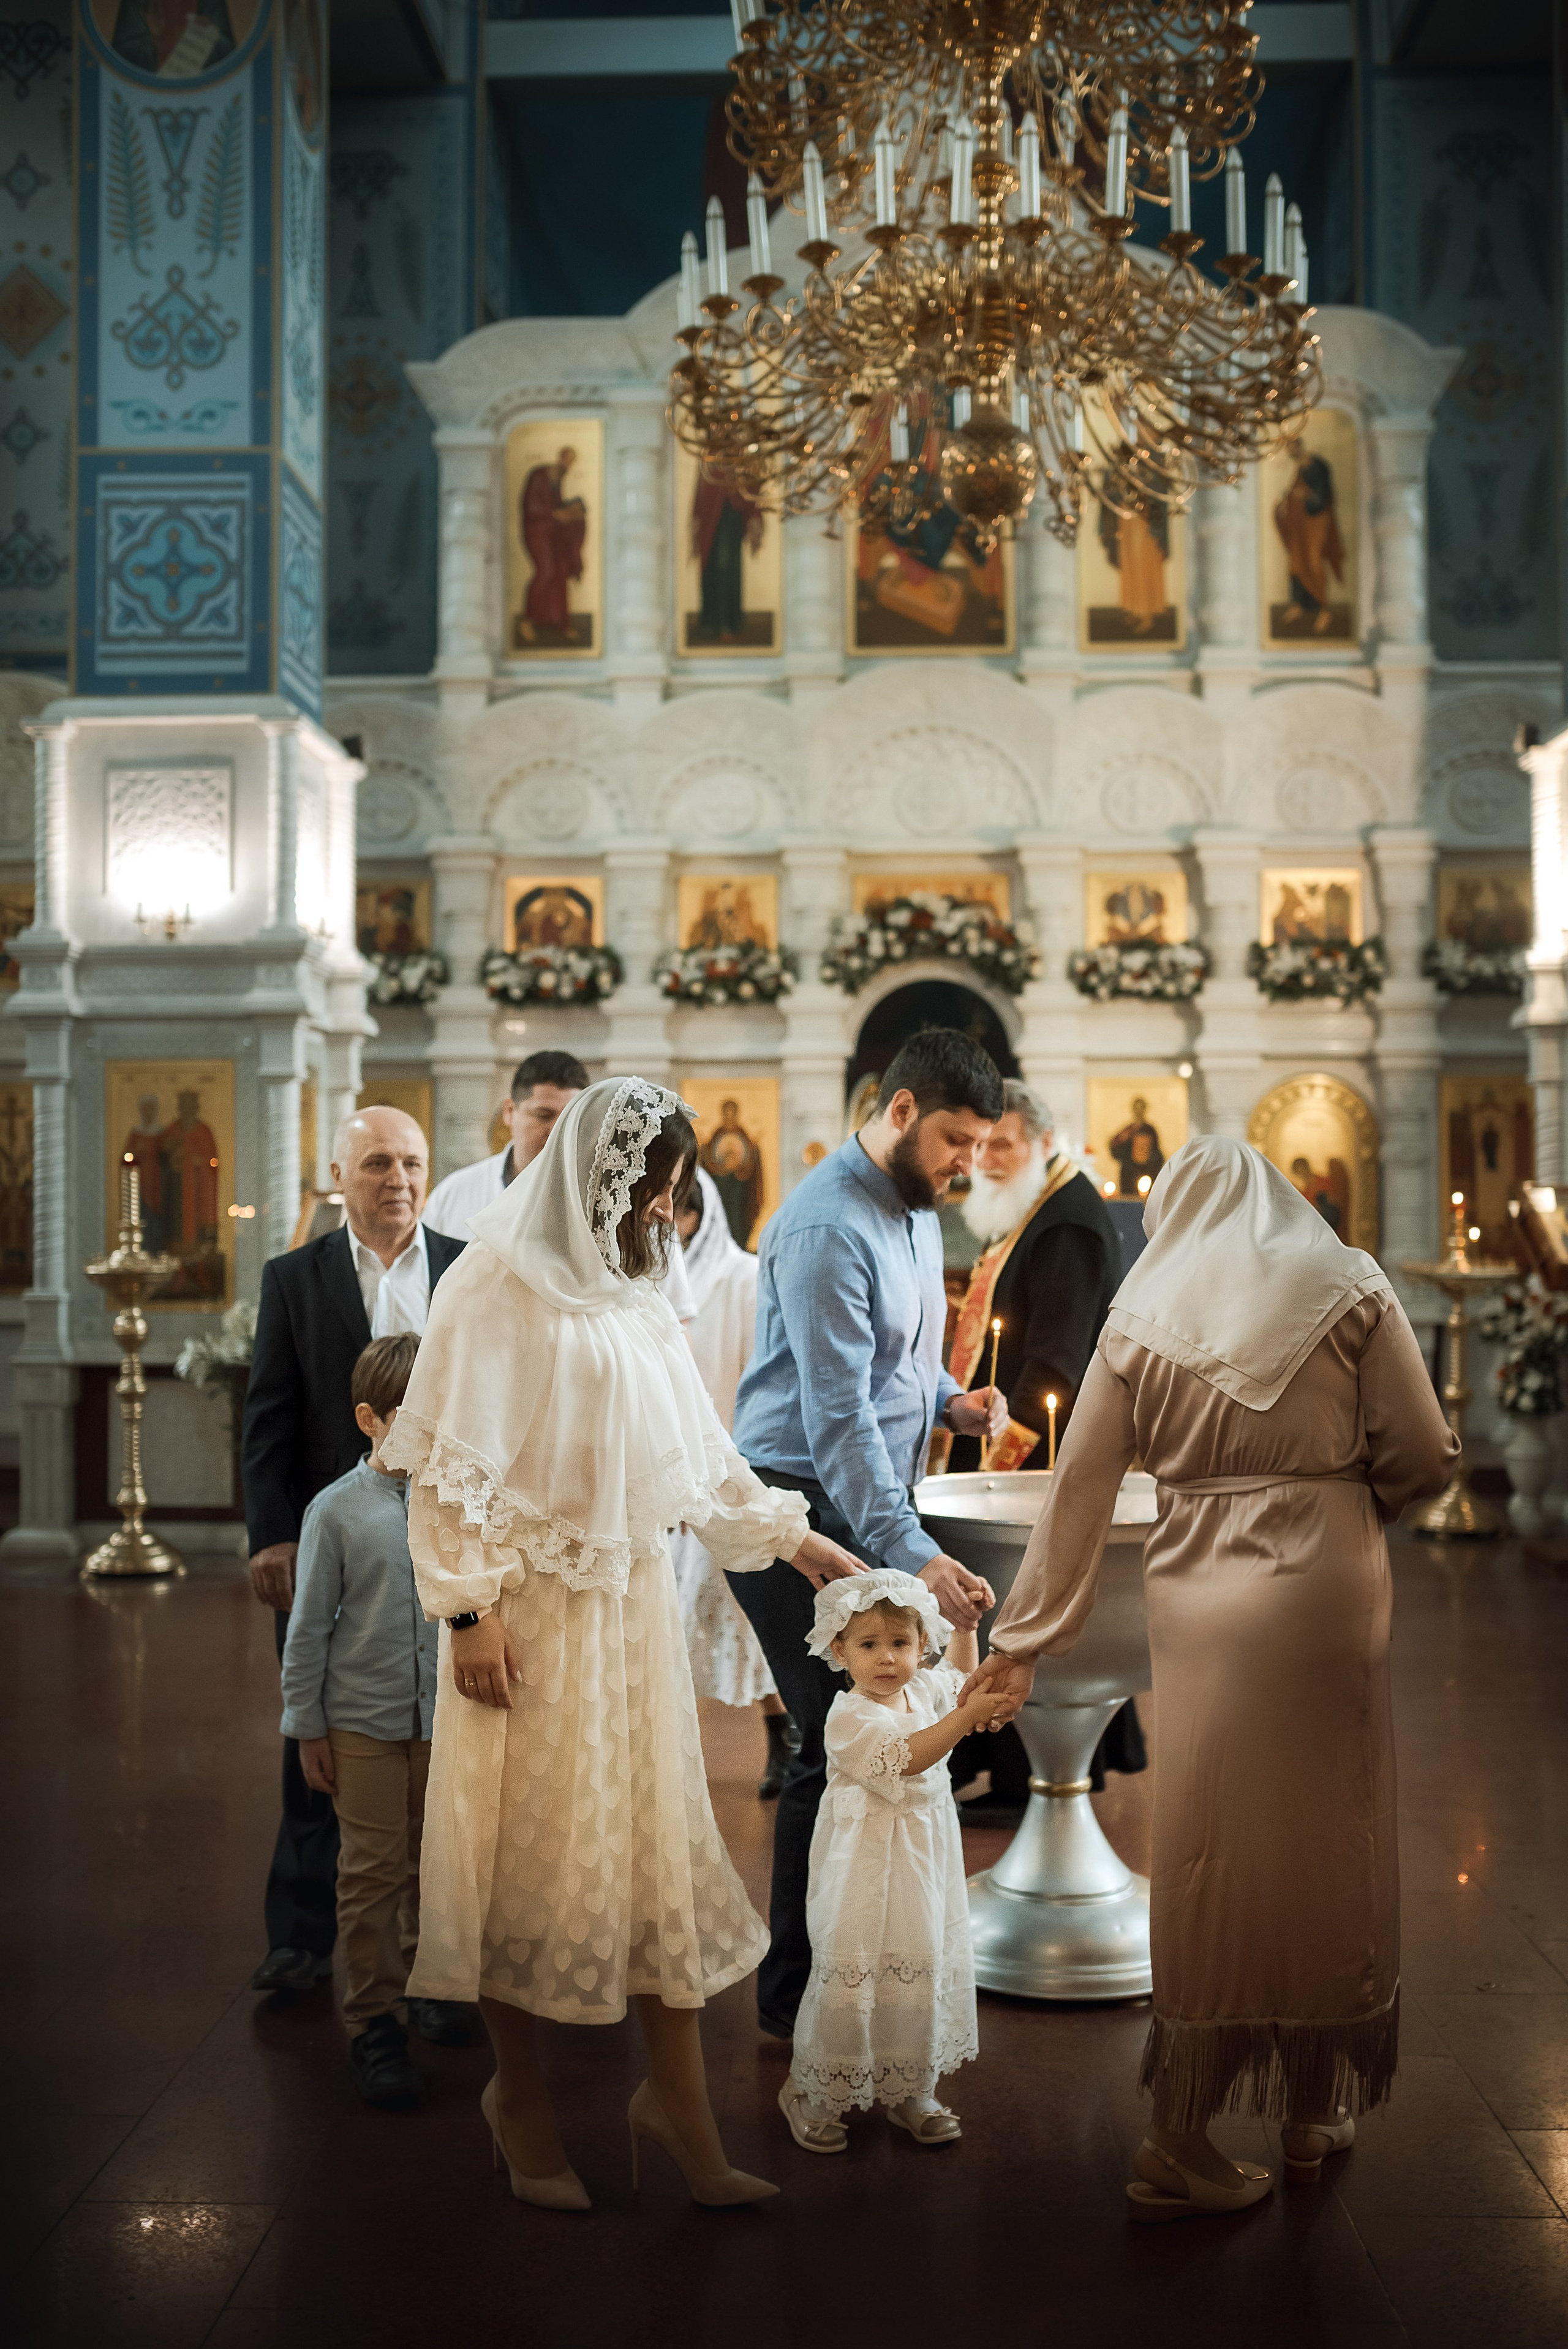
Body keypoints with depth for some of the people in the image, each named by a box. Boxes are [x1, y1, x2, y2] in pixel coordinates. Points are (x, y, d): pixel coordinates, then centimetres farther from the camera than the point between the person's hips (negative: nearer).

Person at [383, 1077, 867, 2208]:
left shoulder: (632, 1296, 14)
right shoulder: (504, 1288, -10)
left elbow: (697, 1446, 21)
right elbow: (450, 1461, -13)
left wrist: (791, 1535, 21)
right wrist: (469, 1607, -16)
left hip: (633, 1604, 7)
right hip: (534, 1613, -7)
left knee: (661, 1849, 7)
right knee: (535, 1848, 3)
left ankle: (680, 2101, 15)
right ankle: (523, 2096, 20)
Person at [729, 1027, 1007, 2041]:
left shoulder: (916, 1209, 13)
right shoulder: (827, 1228, -18)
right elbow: (839, 1418, -24)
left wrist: (949, 1399, 5)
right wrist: (913, 1556, -29)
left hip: (871, 1513, 9)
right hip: (802, 1511, -9)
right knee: (842, 1747, -8)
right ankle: (797, 1993, 3)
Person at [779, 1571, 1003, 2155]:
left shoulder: (924, 1689, 6)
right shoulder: (850, 1717, -19)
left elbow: (960, 1676, 29)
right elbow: (904, 1757, -30)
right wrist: (968, 1716, -34)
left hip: (925, 1863, 7)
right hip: (865, 1866, -7)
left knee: (921, 1970, 11)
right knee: (849, 1975, -5)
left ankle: (910, 2094, 25)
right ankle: (811, 2096, 13)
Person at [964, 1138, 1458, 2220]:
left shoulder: (1143, 1318, 5)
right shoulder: (1350, 1291, 1)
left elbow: (1079, 1486, 5)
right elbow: (1426, 1456, -2)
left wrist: (1027, 1637, 10)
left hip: (1200, 1604, 2)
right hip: (1327, 1593, -2)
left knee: (1207, 1856, 8)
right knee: (1326, 1847, 12)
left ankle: (1184, 2138, 11)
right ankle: (1314, 2111, 23)